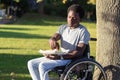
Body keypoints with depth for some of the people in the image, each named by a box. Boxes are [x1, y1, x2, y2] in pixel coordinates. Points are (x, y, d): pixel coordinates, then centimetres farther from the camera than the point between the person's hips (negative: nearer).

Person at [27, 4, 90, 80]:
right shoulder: (63, 28, 13)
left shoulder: (83, 32, -8)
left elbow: (79, 52, -16)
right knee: (31, 63, -3)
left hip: (72, 59, -8)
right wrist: (52, 41, -27)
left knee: (43, 66, -27)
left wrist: (60, 57, -26)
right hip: (60, 57, 8)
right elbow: (54, 38, 2)